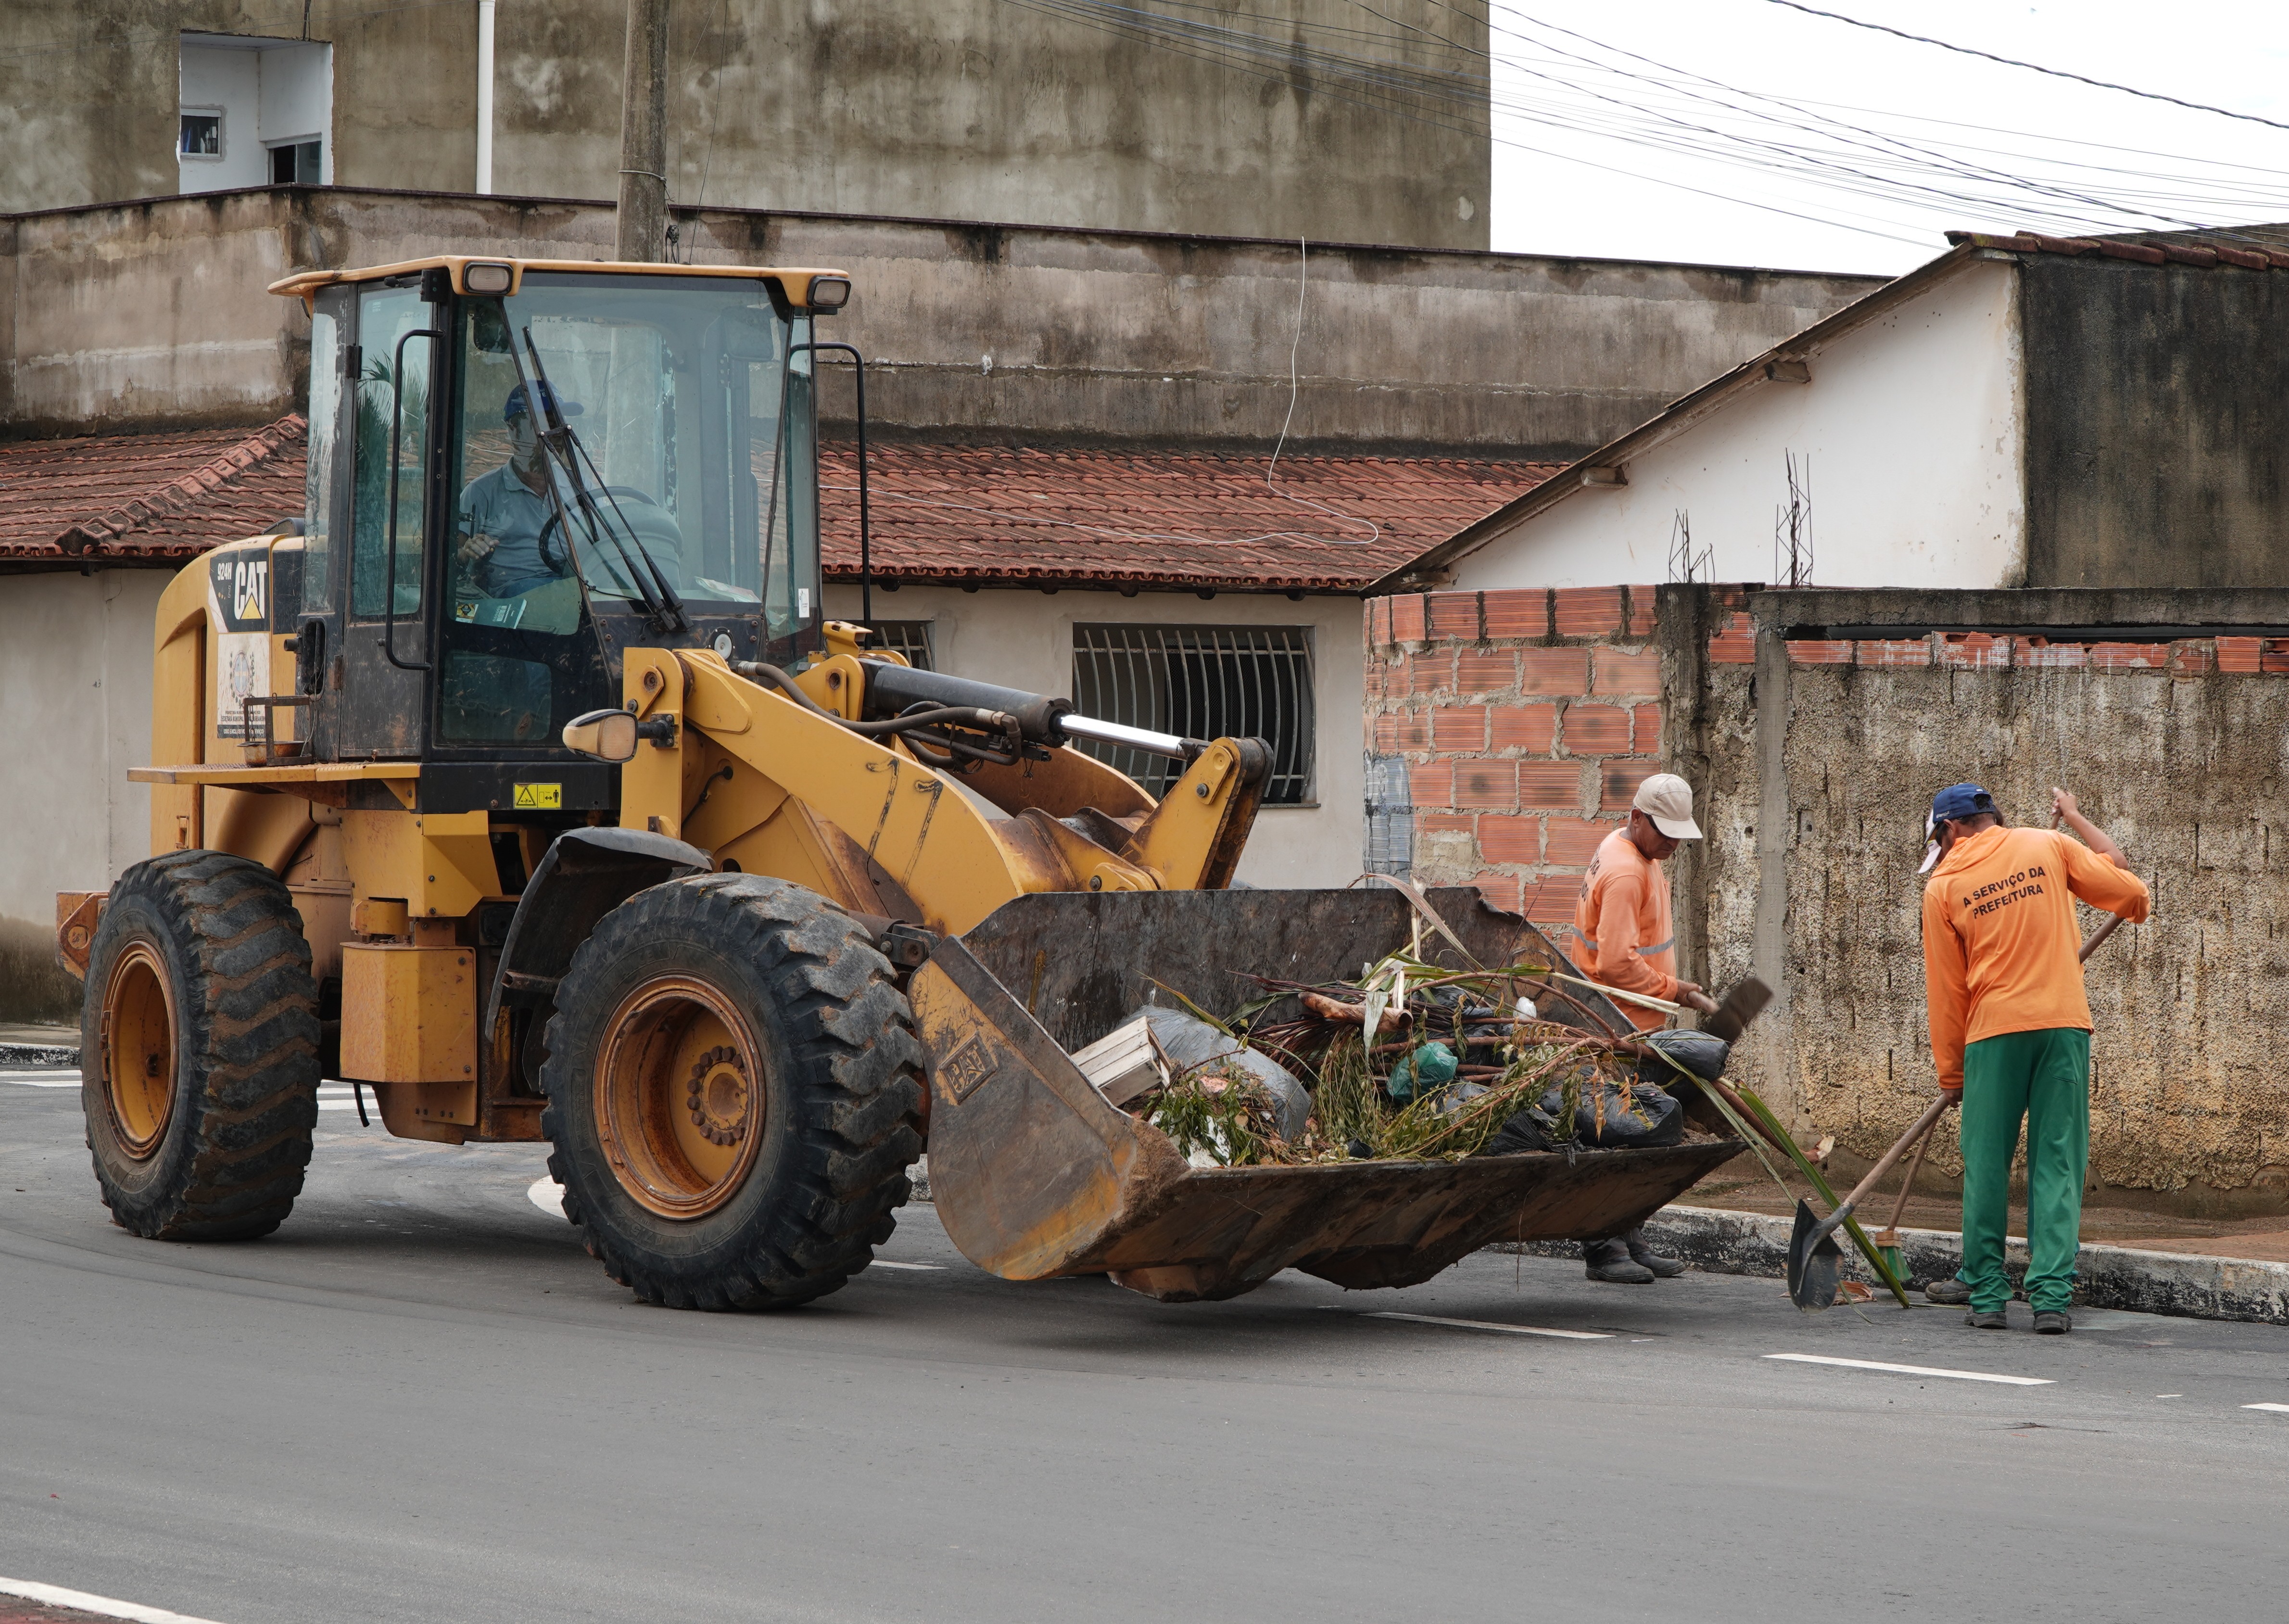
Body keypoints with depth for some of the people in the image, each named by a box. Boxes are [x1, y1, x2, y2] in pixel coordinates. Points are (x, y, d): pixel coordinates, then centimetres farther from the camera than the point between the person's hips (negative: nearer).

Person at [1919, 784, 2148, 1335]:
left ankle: (1987, 1298, 10)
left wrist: (1950, 1072, 15)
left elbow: (1945, 989, 8)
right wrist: (2075, 818, 24)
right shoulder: (2048, 846, 6)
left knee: (1987, 1166, 8)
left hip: (1994, 1031, -1)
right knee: (2057, 1164, 2)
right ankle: (2052, 1298, -5)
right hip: (2064, 1022, 1)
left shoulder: (1943, 886, 4)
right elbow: (2126, 886, 8)